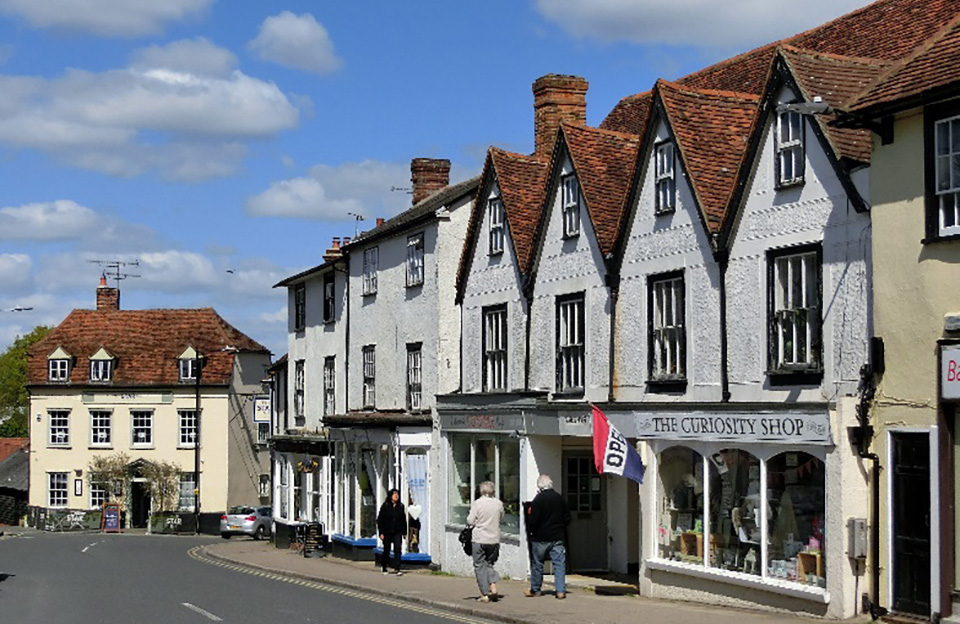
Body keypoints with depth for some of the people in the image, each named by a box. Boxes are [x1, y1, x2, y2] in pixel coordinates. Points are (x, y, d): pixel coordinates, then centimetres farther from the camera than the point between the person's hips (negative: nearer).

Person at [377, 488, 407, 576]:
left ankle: (397, 569, -13)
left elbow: (404, 520, 10)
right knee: (386, 551, 10)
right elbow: (380, 520, -4)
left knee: (397, 550, -11)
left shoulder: (401, 506, 4)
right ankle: (383, 567, 32)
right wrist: (381, 532, -9)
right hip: (387, 532, -1)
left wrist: (404, 532, 8)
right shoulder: (385, 506, -4)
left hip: (397, 532, 1)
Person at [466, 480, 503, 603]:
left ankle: (485, 594, 2)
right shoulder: (498, 503, 1)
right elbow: (501, 519, 13)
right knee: (490, 564, 18)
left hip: (479, 539, -4)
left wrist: (469, 515, 11)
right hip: (494, 539, 4)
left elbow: (470, 521, -8)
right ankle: (493, 587, -1)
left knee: (480, 566, 5)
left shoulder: (477, 503, -10)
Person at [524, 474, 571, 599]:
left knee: (537, 564, 10)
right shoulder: (560, 499, 3)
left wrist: (530, 531, 3)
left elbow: (533, 520, -15)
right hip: (557, 537, 4)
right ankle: (561, 591, -3)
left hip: (540, 538, -3)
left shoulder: (538, 499, -13)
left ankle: (535, 590, 19)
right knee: (559, 563, 4)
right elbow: (567, 518, 9)